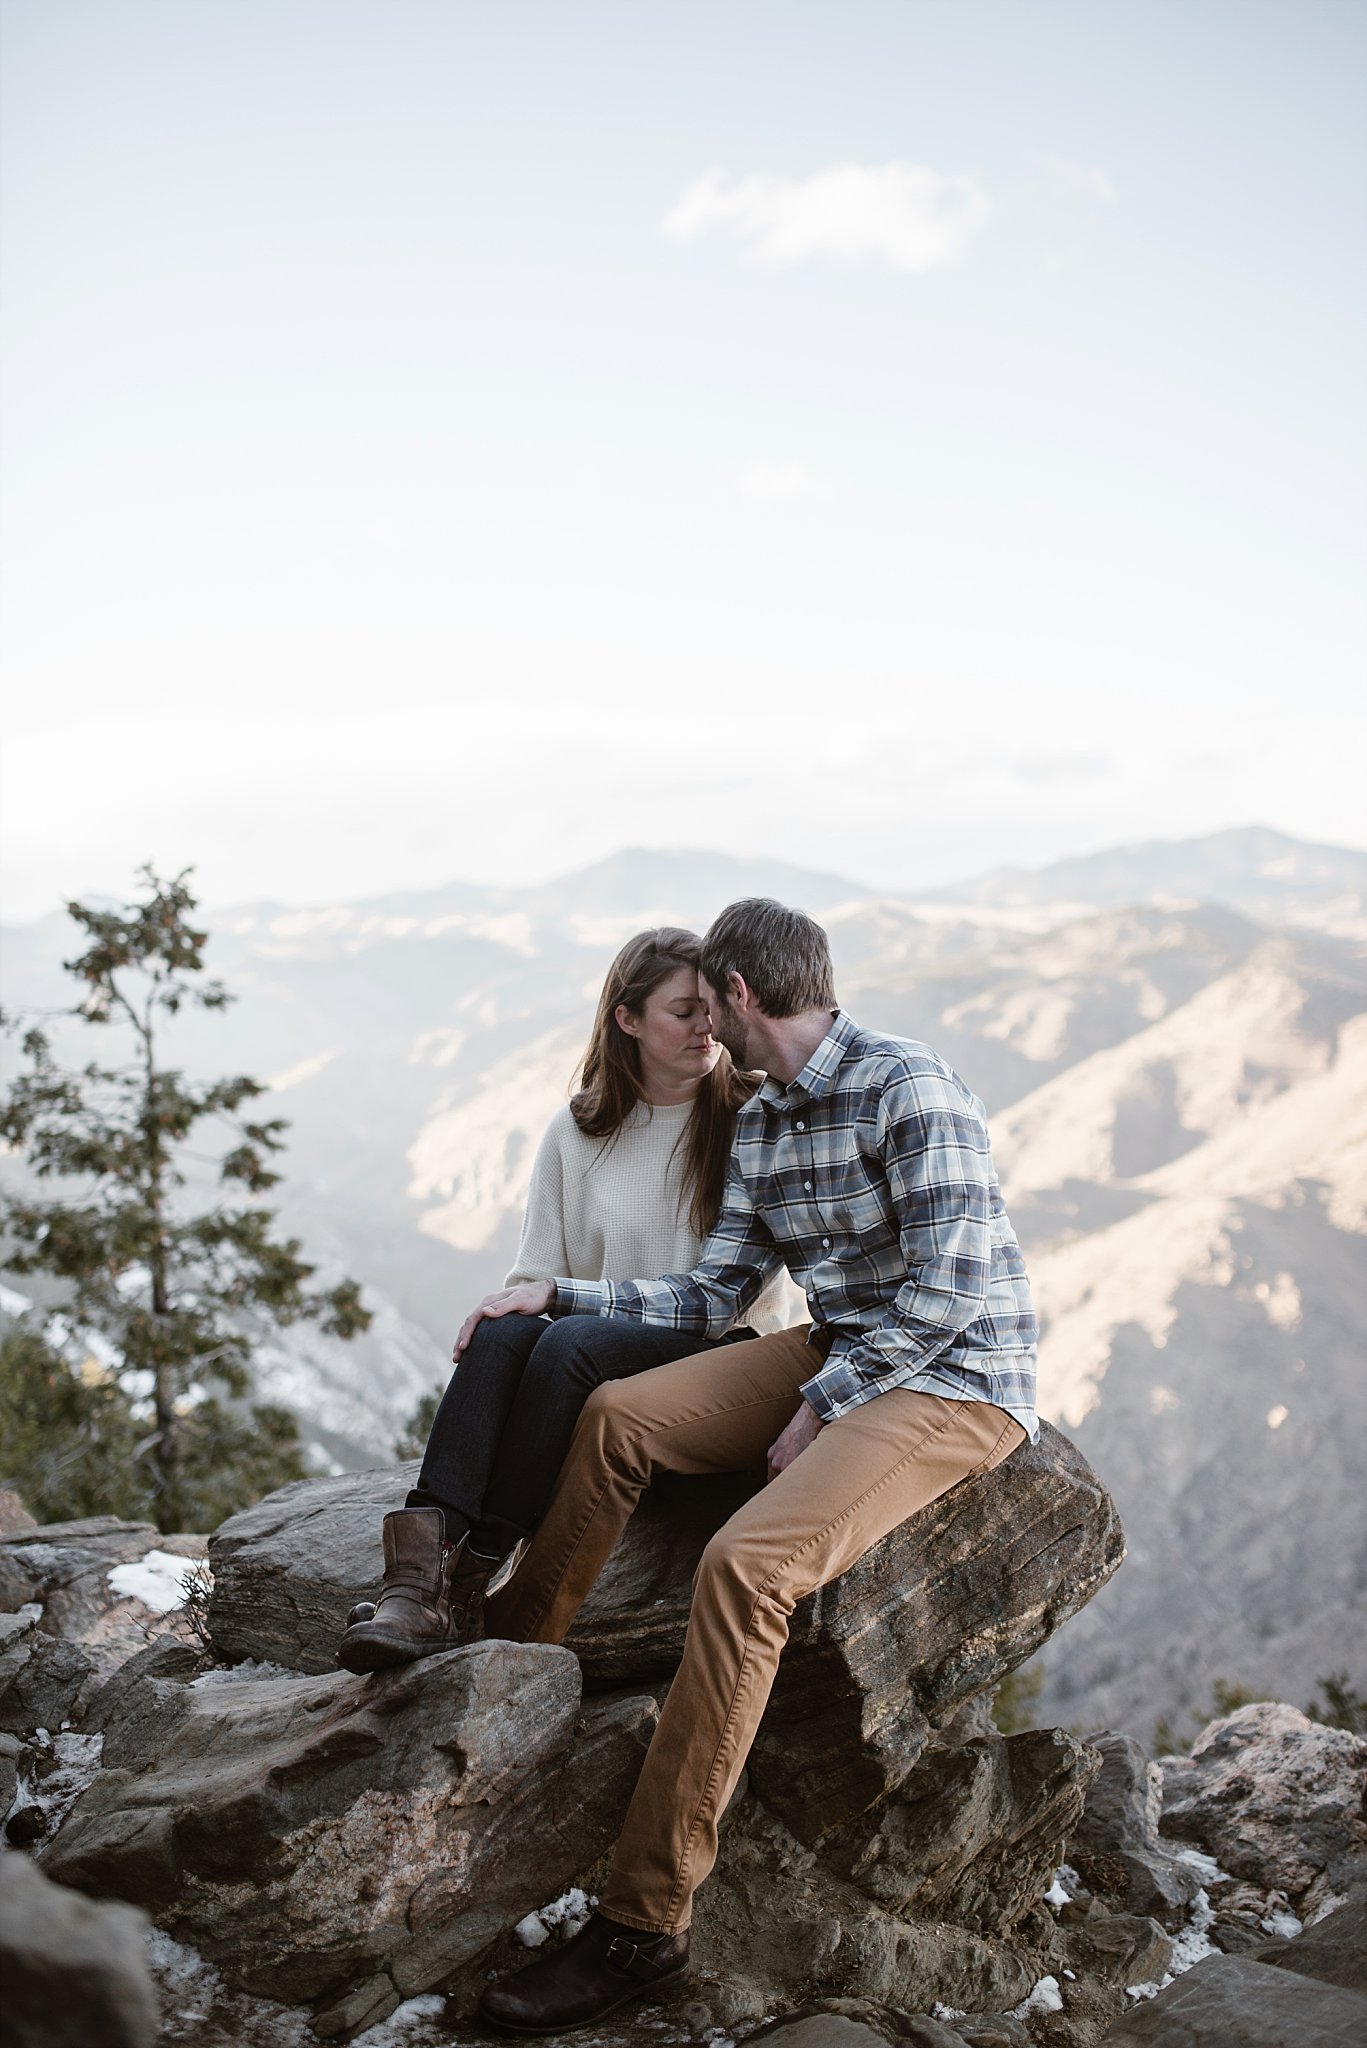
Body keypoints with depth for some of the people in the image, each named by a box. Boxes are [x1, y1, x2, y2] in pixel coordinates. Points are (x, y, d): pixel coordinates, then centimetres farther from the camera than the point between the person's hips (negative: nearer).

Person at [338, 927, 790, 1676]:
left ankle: (465, 1585, -30)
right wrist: (521, 1304, -12)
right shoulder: (576, 1131, 11)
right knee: (504, 1331, -30)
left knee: (570, 1342, -33)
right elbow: (538, 1273, 10)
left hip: (717, 1354, -3)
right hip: (596, 1342, 3)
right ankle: (422, 1577, -41)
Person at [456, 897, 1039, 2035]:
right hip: (839, 1354, 9)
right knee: (620, 1416, -4)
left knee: (748, 1561, -27)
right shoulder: (758, 1128, 10)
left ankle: (642, 1928, -20)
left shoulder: (911, 1087, -17)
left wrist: (820, 1409, -16)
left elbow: (947, 1289, -21)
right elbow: (715, 1294, 11)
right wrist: (558, 1295, 5)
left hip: (957, 1380, -8)